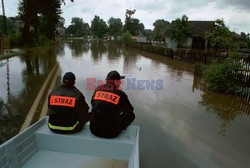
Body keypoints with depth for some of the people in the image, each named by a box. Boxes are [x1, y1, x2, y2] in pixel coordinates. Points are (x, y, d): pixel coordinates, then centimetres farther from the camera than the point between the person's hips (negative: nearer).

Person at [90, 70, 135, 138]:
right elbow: (129, 110, 6)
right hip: (111, 133, -4)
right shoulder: (120, 94, -9)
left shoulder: (98, 89, 2)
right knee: (131, 115, 14)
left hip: (94, 130, 5)